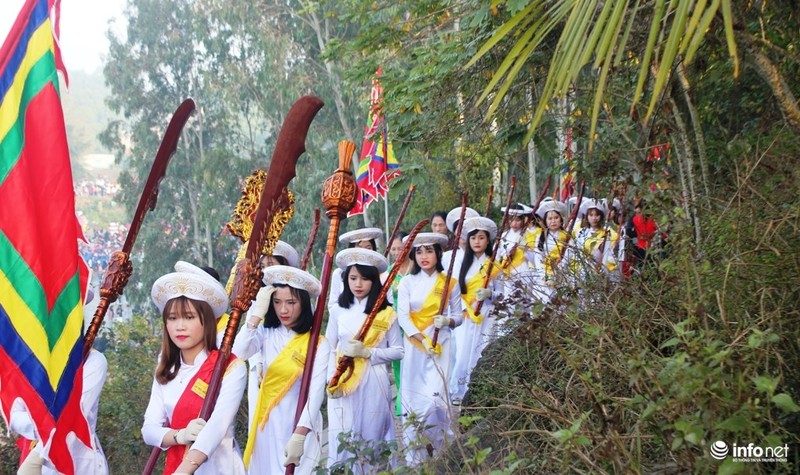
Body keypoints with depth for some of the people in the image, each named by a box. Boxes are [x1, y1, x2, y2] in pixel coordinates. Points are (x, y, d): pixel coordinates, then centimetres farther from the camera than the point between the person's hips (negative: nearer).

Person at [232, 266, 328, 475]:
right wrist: (257, 314, -19)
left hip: (299, 423, -3)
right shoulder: (267, 332, -2)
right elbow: (237, 353, -20)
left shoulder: (318, 343, -11)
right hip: (267, 422, 3)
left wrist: (299, 435, -28)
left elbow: (316, 392, -19)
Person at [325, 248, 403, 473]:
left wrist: (367, 352, -13)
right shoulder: (338, 311, 6)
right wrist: (332, 381, -7)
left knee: (371, 439, 5)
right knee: (342, 440, 0)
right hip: (344, 385, 1)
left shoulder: (386, 313, 1)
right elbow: (329, 350, 7)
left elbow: (398, 351, 0)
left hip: (374, 384, -1)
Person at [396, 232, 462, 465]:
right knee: (412, 398, 0)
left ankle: (436, 452, 6)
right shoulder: (407, 282, 2)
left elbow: (458, 316, 9)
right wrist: (422, 339, -18)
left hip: (440, 346, 0)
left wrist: (448, 321, -14)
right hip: (413, 346, 1)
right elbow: (402, 317, -6)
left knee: (435, 397, -10)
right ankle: (414, 458, 10)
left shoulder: (449, 283, 4)